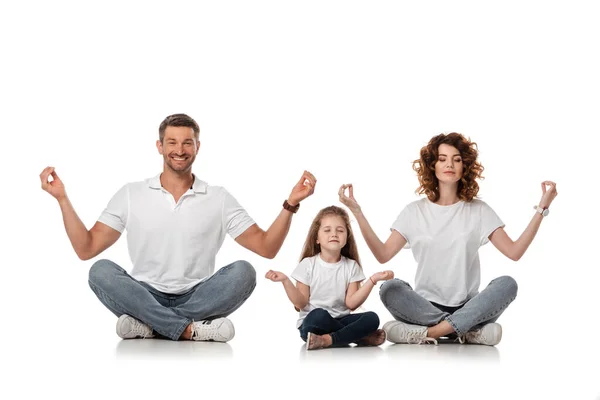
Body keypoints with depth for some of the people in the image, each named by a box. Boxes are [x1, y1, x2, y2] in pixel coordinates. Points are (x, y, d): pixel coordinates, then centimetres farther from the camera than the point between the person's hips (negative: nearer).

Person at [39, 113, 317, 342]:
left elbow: (267, 247, 1)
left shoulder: (219, 198, 5)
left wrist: (290, 204, -12)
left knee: (243, 272, -27)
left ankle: (147, 325, -27)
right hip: (145, 297, 0)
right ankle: (192, 329, -31)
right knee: (101, 271, -28)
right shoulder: (131, 195, 5)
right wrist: (62, 199, -9)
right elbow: (86, 249, 1)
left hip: (197, 298, 0)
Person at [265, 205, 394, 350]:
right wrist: (285, 281, -19)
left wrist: (373, 280, -15)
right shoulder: (308, 264, -2)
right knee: (319, 315, -38)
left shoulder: (351, 266, 4)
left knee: (372, 318, -23)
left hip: (340, 321, 3)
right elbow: (301, 303, -5)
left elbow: (351, 303, -5)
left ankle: (327, 339, -29)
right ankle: (361, 337, -20)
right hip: (312, 323, -3)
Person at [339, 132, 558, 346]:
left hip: (467, 307, 1)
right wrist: (357, 212, -6)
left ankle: (426, 333, -34)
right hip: (425, 305, -1)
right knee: (389, 289, -30)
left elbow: (514, 251, 0)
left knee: (507, 284, -28)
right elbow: (383, 254, -1)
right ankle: (468, 332, -30)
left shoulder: (478, 210, 7)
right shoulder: (415, 211, 7)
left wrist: (541, 210, -7)